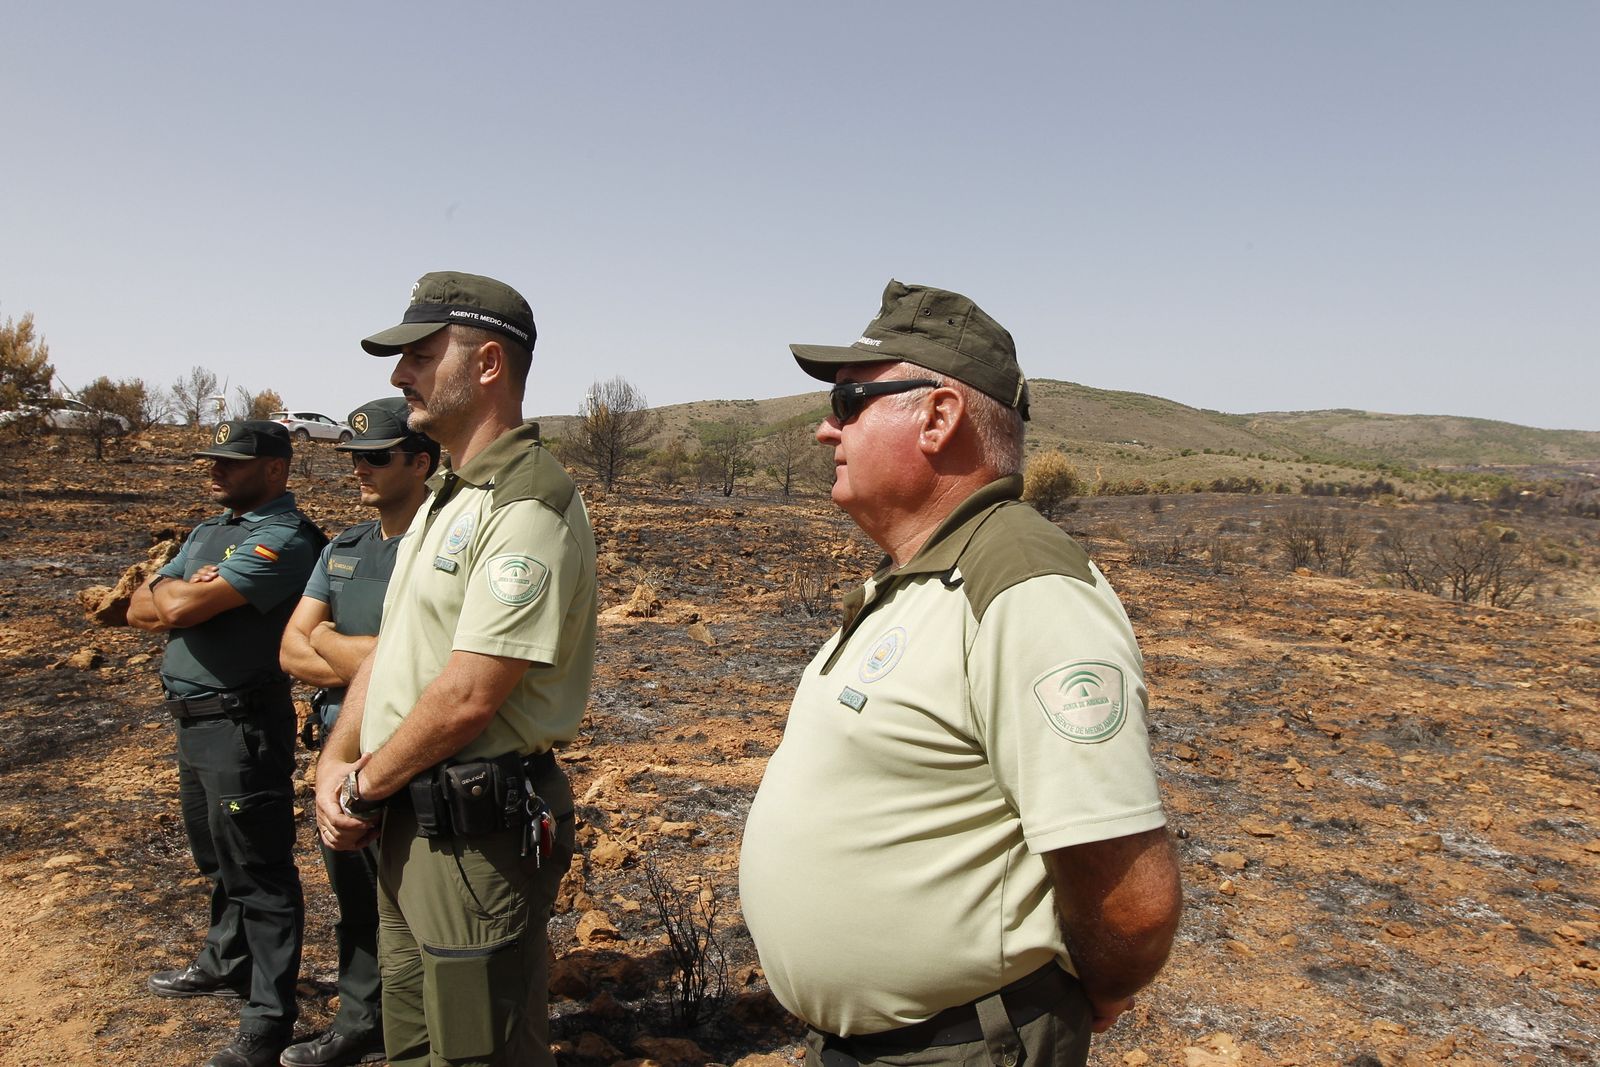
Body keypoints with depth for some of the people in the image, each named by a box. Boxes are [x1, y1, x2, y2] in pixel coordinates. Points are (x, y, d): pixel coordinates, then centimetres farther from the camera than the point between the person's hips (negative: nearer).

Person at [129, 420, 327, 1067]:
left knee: (258, 872, -1)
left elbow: (179, 609, -24)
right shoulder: (210, 531, 14)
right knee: (218, 857, 24)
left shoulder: (282, 539, -17)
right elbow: (139, 610, 10)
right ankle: (226, 964, 43)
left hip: (241, 722, -10)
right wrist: (184, 592, -11)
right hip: (192, 717, 10)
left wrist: (172, 594, -1)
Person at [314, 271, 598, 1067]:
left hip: (476, 833, -10)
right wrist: (336, 761, 2)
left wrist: (364, 786, -10)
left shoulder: (528, 507, -20)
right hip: (406, 820, 10)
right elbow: (388, 647, 15)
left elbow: (468, 696, -24)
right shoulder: (446, 497, 13)